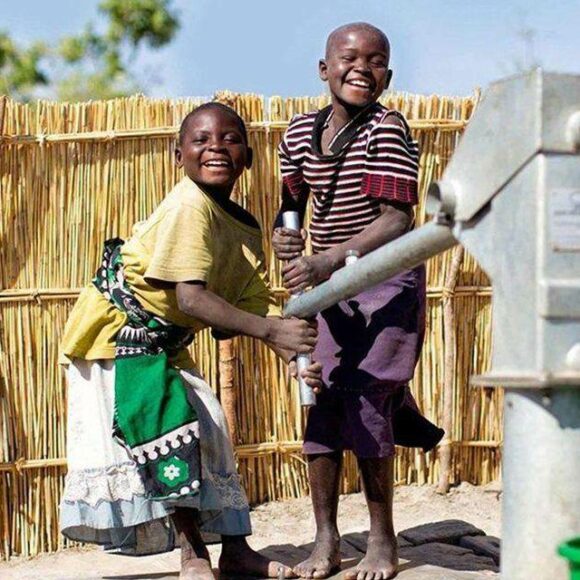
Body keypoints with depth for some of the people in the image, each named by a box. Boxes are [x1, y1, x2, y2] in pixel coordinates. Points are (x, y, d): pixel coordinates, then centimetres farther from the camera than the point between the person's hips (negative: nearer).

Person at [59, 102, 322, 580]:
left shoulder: (247, 230, -1)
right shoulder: (190, 206, -27)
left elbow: (256, 307, -6)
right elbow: (191, 297, -35)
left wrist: (297, 355, -24)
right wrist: (272, 330, -40)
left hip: (165, 341, 9)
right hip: (116, 330, -9)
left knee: (208, 424, 8)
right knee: (166, 425, -14)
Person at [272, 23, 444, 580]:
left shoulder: (387, 128, -17)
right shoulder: (300, 131, 0)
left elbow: (396, 221, -24)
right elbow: (291, 204, 13)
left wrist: (329, 261, -34)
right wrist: (285, 238, -11)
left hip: (386, 277, -5)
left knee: (364, 398, -10)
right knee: (320, 400, 2)